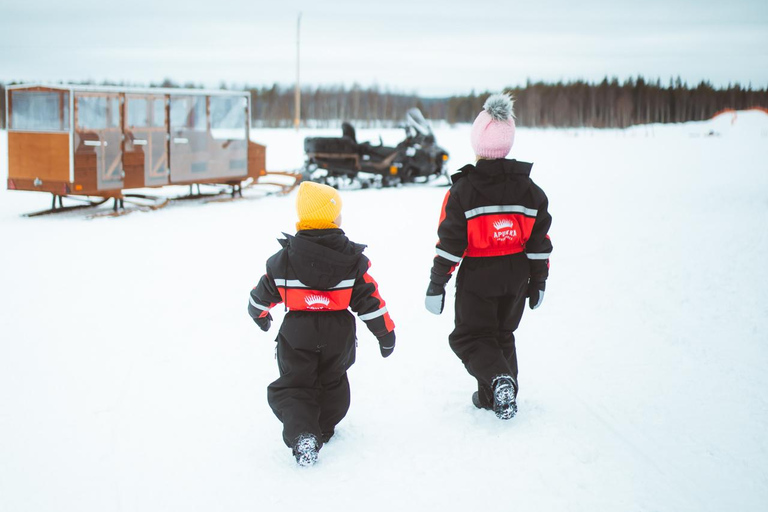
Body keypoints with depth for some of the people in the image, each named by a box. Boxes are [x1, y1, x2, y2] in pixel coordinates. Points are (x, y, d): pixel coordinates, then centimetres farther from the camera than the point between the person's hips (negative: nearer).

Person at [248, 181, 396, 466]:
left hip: (297, 332, -1)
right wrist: (386, 333, 3)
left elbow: (265, 292, 5)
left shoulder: (283, 259, -9)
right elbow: (369, 299, -9)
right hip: (338, 332, 1)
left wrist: (258, 313, 28)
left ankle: (302, 434, -16)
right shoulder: (353, 259, -11)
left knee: (294, 386, 6)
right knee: (332, 381, 24)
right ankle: (324, 429, 37)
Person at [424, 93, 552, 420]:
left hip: (477, 277, -4)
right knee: (502, 334, 20)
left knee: (469, 336, 8)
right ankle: (498, 397, 21)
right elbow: (540, 240, 4)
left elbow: (449, 242, -14)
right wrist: (538, 281, 14)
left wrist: (436, 285, -7)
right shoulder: (528, 188, 0)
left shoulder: (463, 189, -14)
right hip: (516, 277, 4)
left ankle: (497, 379, -17)